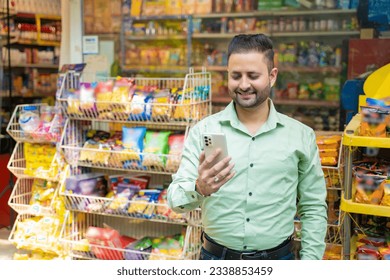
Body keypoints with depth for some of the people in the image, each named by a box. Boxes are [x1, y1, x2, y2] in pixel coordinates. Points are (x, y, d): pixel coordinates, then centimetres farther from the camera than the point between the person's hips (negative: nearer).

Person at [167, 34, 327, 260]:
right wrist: (199, 190, -33)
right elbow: (176, 199, -12)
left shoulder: (301, 136, -3)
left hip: (278, 257, 1)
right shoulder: (203, 131, -7)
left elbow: (313, 208, 3)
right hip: (216, 257, 0)